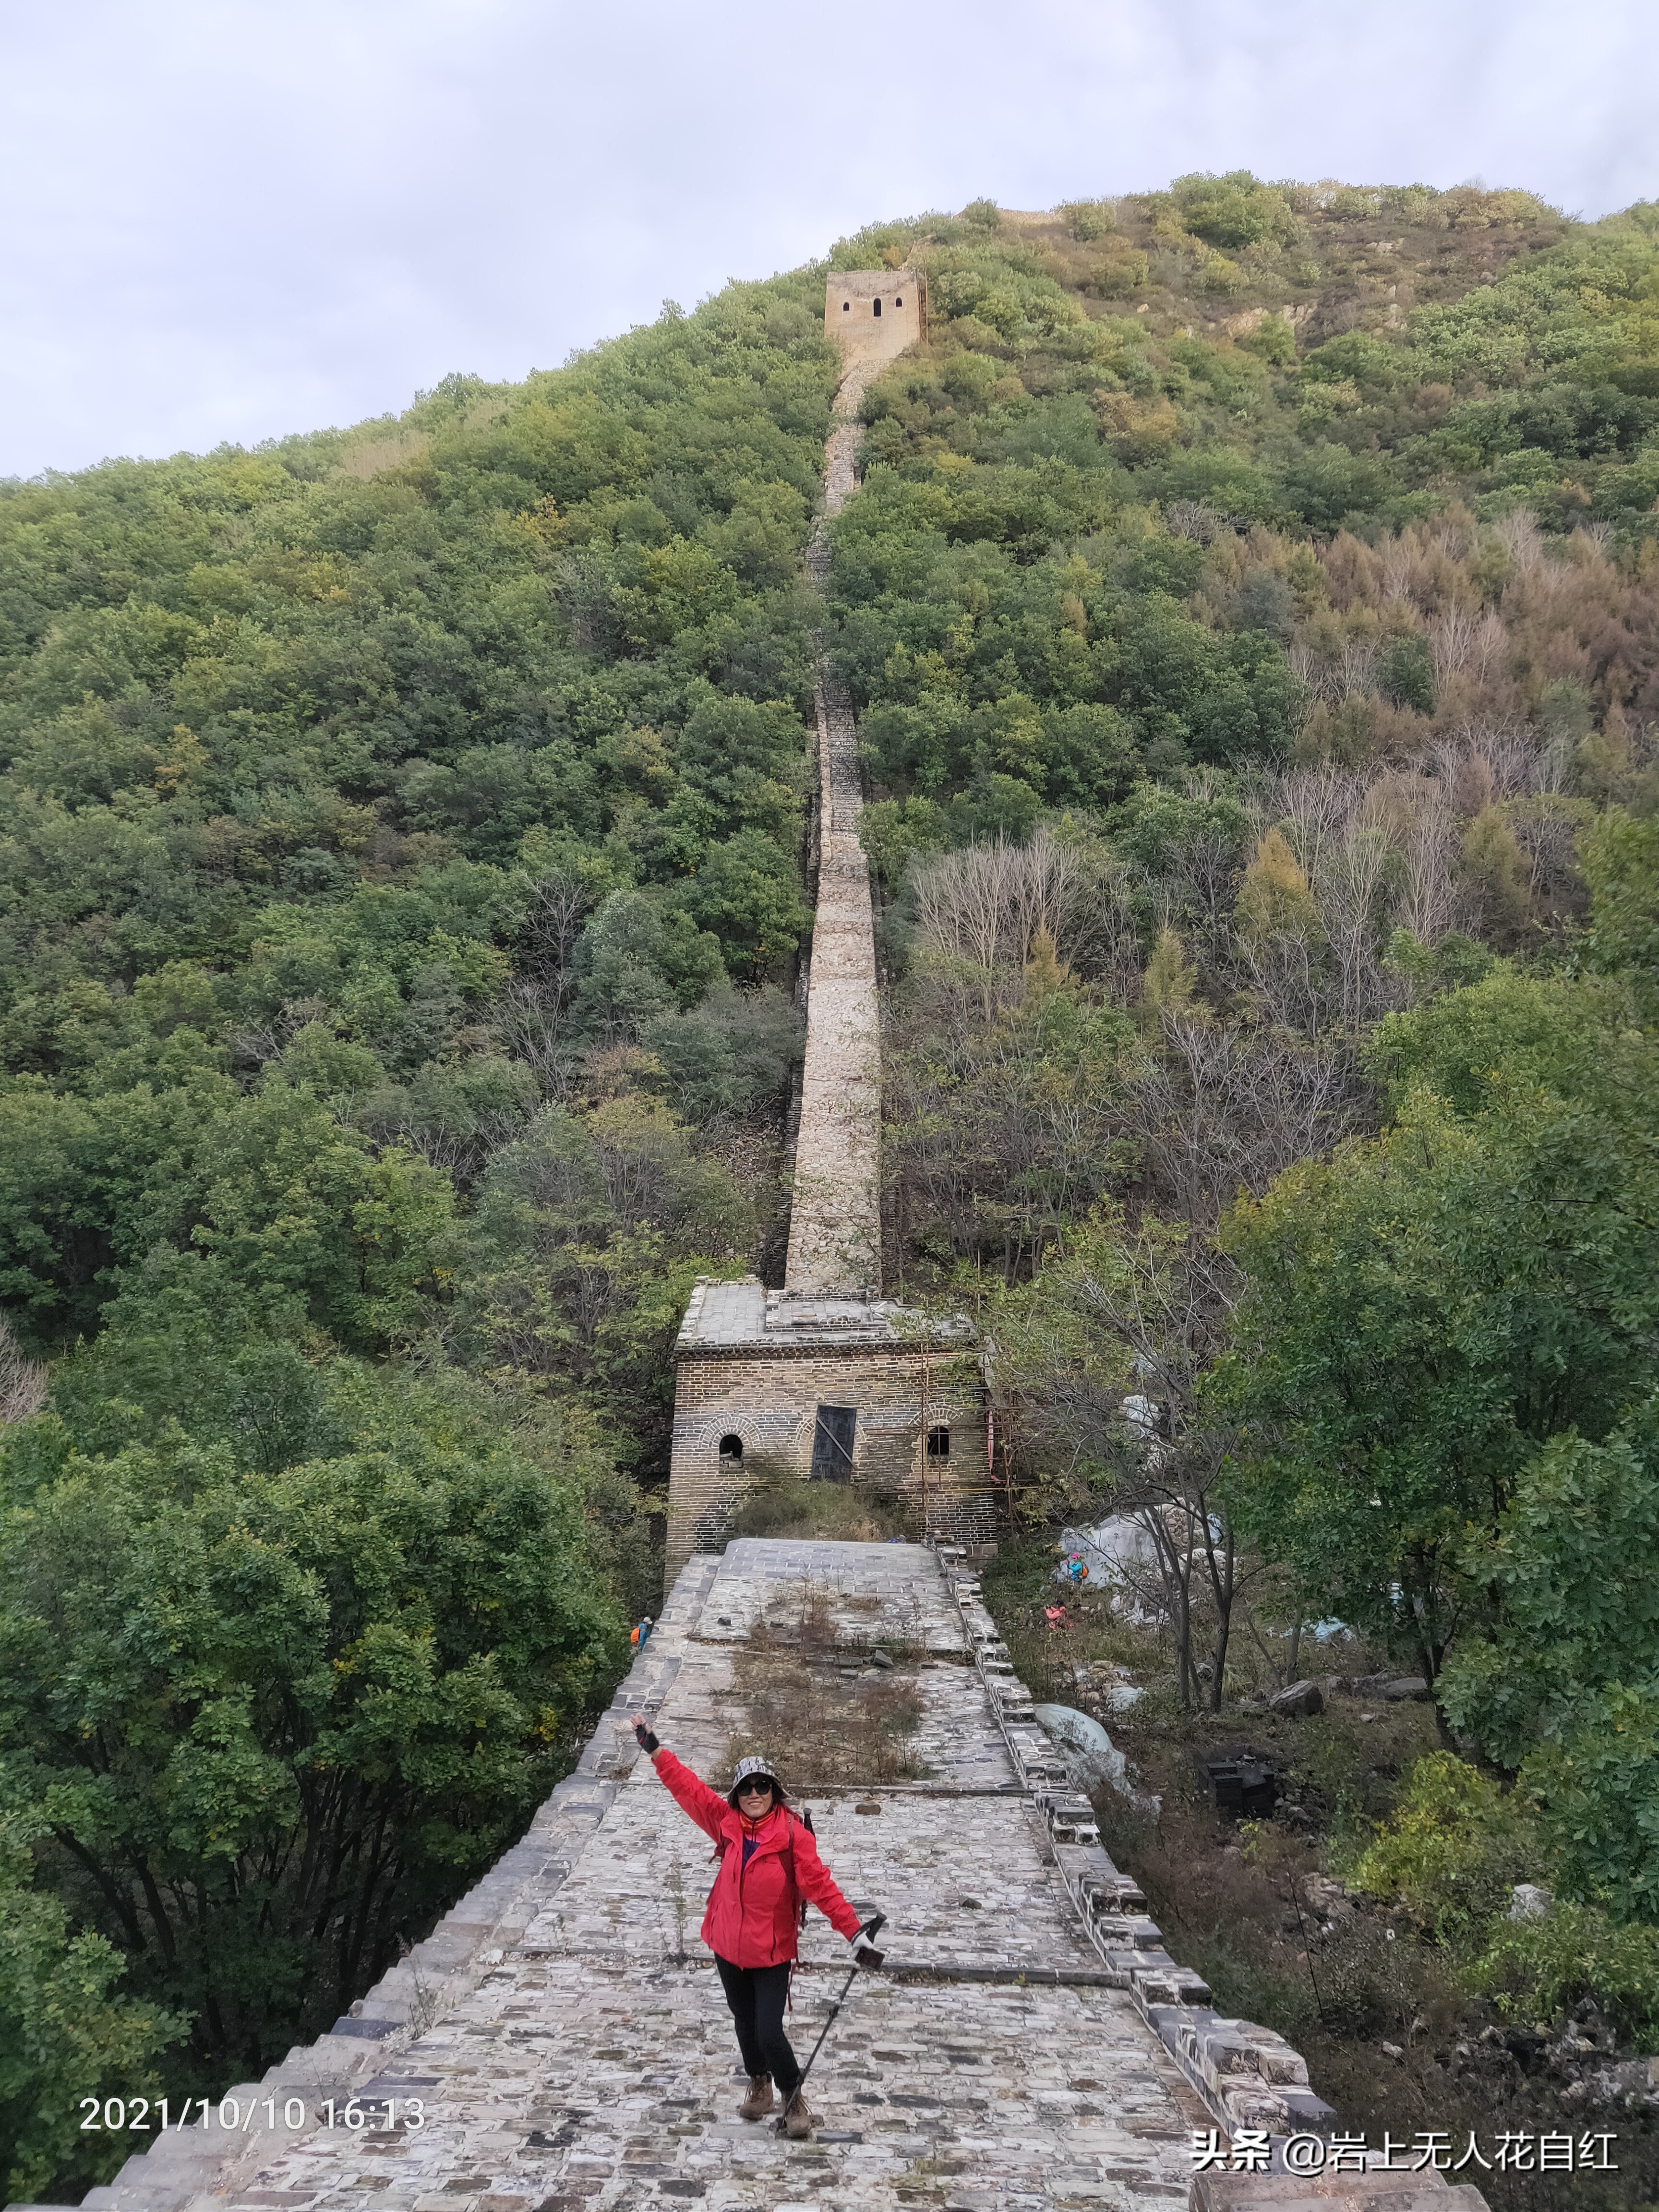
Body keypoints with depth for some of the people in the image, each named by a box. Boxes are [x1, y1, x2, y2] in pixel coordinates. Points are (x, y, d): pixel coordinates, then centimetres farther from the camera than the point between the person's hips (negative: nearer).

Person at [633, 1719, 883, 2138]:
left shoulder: (792, 1833, -16)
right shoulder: (727, 1823, -5)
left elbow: (820, 1884, -19)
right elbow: (690, 1789, 1)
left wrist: (854, 1933, -24)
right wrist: (655, 1751, 0)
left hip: (772, 1950, -4)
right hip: (728, 1946, 5)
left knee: (769, 2032, -8)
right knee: (745, 2024, 20)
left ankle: (794, 2101, 18)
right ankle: (759, 2088, 46)